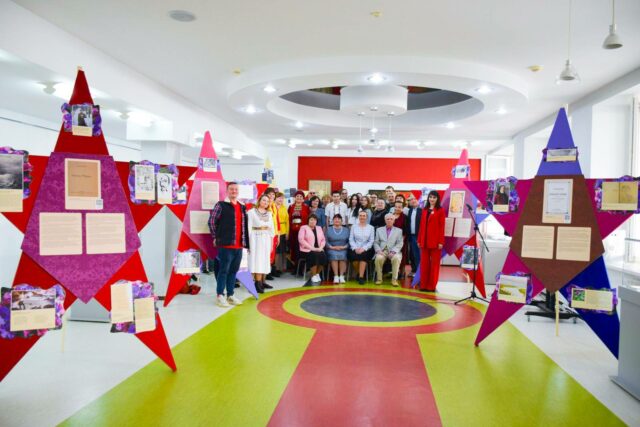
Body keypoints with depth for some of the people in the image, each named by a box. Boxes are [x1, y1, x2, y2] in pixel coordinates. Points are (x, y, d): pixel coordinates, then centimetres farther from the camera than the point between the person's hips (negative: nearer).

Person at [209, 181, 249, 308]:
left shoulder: (242, 207, 15)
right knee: (223, 270, -3)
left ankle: (230, 295, 19)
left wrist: (246, 242, 12)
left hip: (239, 246, 6)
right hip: (226, 245, -6)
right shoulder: (221, 205, -4)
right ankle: (220, 296, 5)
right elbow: (212, 221, -4)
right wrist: (216, 237, -2)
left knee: (233, 271, 11)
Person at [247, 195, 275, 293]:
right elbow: (249, 227, -6)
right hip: (256, 238, -5)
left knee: (265, 260, 5)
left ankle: (262, 282, 12)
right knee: (257, 260, -8)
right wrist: (248, 240, -11)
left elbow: (271, 227, 13)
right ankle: (258, 284, -10)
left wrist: (271, 240, 8)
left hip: (266, 239, 5)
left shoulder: (269, 213, 13)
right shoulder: (252, 212, -2)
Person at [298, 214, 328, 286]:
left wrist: (320, 247, -6)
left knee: (323, 256, -27)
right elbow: (301, 239, -10)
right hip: (307, 250, -4)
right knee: (314, 255, -34)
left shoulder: (319, 228, 20)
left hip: (318, 250, 4)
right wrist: (311, 248, -17)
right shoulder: (303, 228, 4)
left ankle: (317, 273, -5)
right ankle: (313, 276, -18)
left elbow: (323, 240, 15)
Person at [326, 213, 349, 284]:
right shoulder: (328, 229, 15)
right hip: (332, 250, 0)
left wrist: (344, 247, -10)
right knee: (334, 255, -33)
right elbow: (325, 241, 3)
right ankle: (336, 276, -33)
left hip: (343, 250, 1)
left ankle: (341, 276, -30)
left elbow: (349, 241, 8)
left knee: (342, 255, -32)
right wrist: (332, 247, -12)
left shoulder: (346, 230, 18)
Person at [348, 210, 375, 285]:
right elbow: (351, 239, 4)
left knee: (363, 255, -33)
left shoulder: (370, 227, 9)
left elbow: (371, 241, 1)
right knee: (354, 256, -31)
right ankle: (358, 273, -3)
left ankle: (361, 277, -25)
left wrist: (363, 248, -14)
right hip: (355, 249, 1)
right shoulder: (354, 226, 12)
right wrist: (355, 248, -13)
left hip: (366, 249, -1)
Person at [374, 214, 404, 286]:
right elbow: (376, 242, 12)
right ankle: (379, 279, -16)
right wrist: (378, 250, -9)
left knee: (397, 258, -35)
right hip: (382, 251, 1)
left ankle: (394, 279, -24)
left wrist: (393, 252, -13)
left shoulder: (398, 230, 16)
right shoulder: (379, 230, 19)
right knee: (379, 258, -33)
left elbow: (400, 244, 4)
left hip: (393, 252, 0)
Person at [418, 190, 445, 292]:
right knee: (424, 263, 6)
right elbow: (421, 226, 12)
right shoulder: (424, 210, 14)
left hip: (435, 241, -4)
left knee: (434, 263, 2)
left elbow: (442, 227, -5)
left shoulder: (440, 210, 0)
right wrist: (419, 240, 8)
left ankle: (431, 286, 7)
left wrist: (441, 241, -11)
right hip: (424, 241, 4)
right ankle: (423, 285, 12)